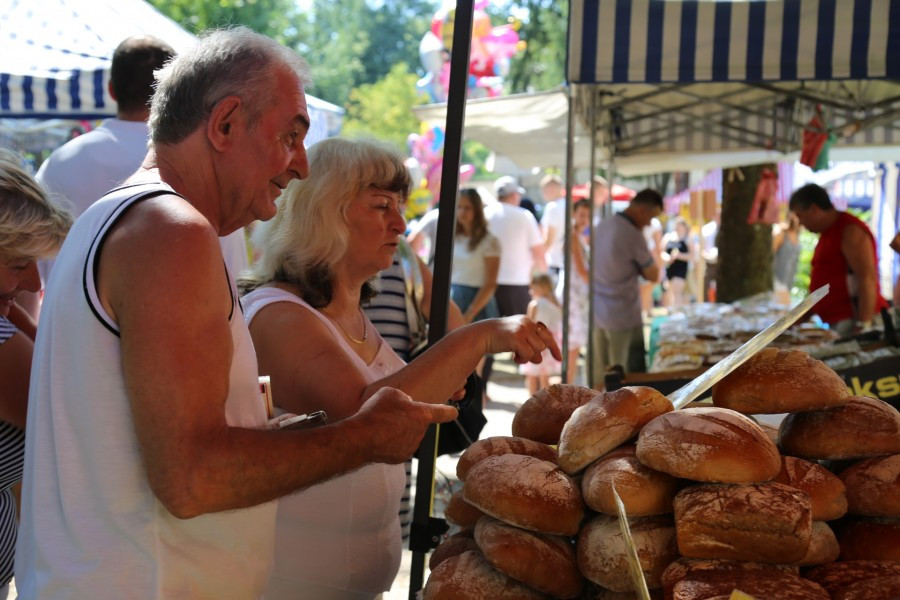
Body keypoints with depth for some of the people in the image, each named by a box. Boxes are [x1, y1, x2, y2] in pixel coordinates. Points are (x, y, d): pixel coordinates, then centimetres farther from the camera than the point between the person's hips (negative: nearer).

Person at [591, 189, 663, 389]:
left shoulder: (602, 226, 8)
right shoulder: (633, 235, -17)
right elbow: (653, 274, -8)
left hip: (597, 312, 8)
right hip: (623, 316, -8)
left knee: (598, 377, 11)